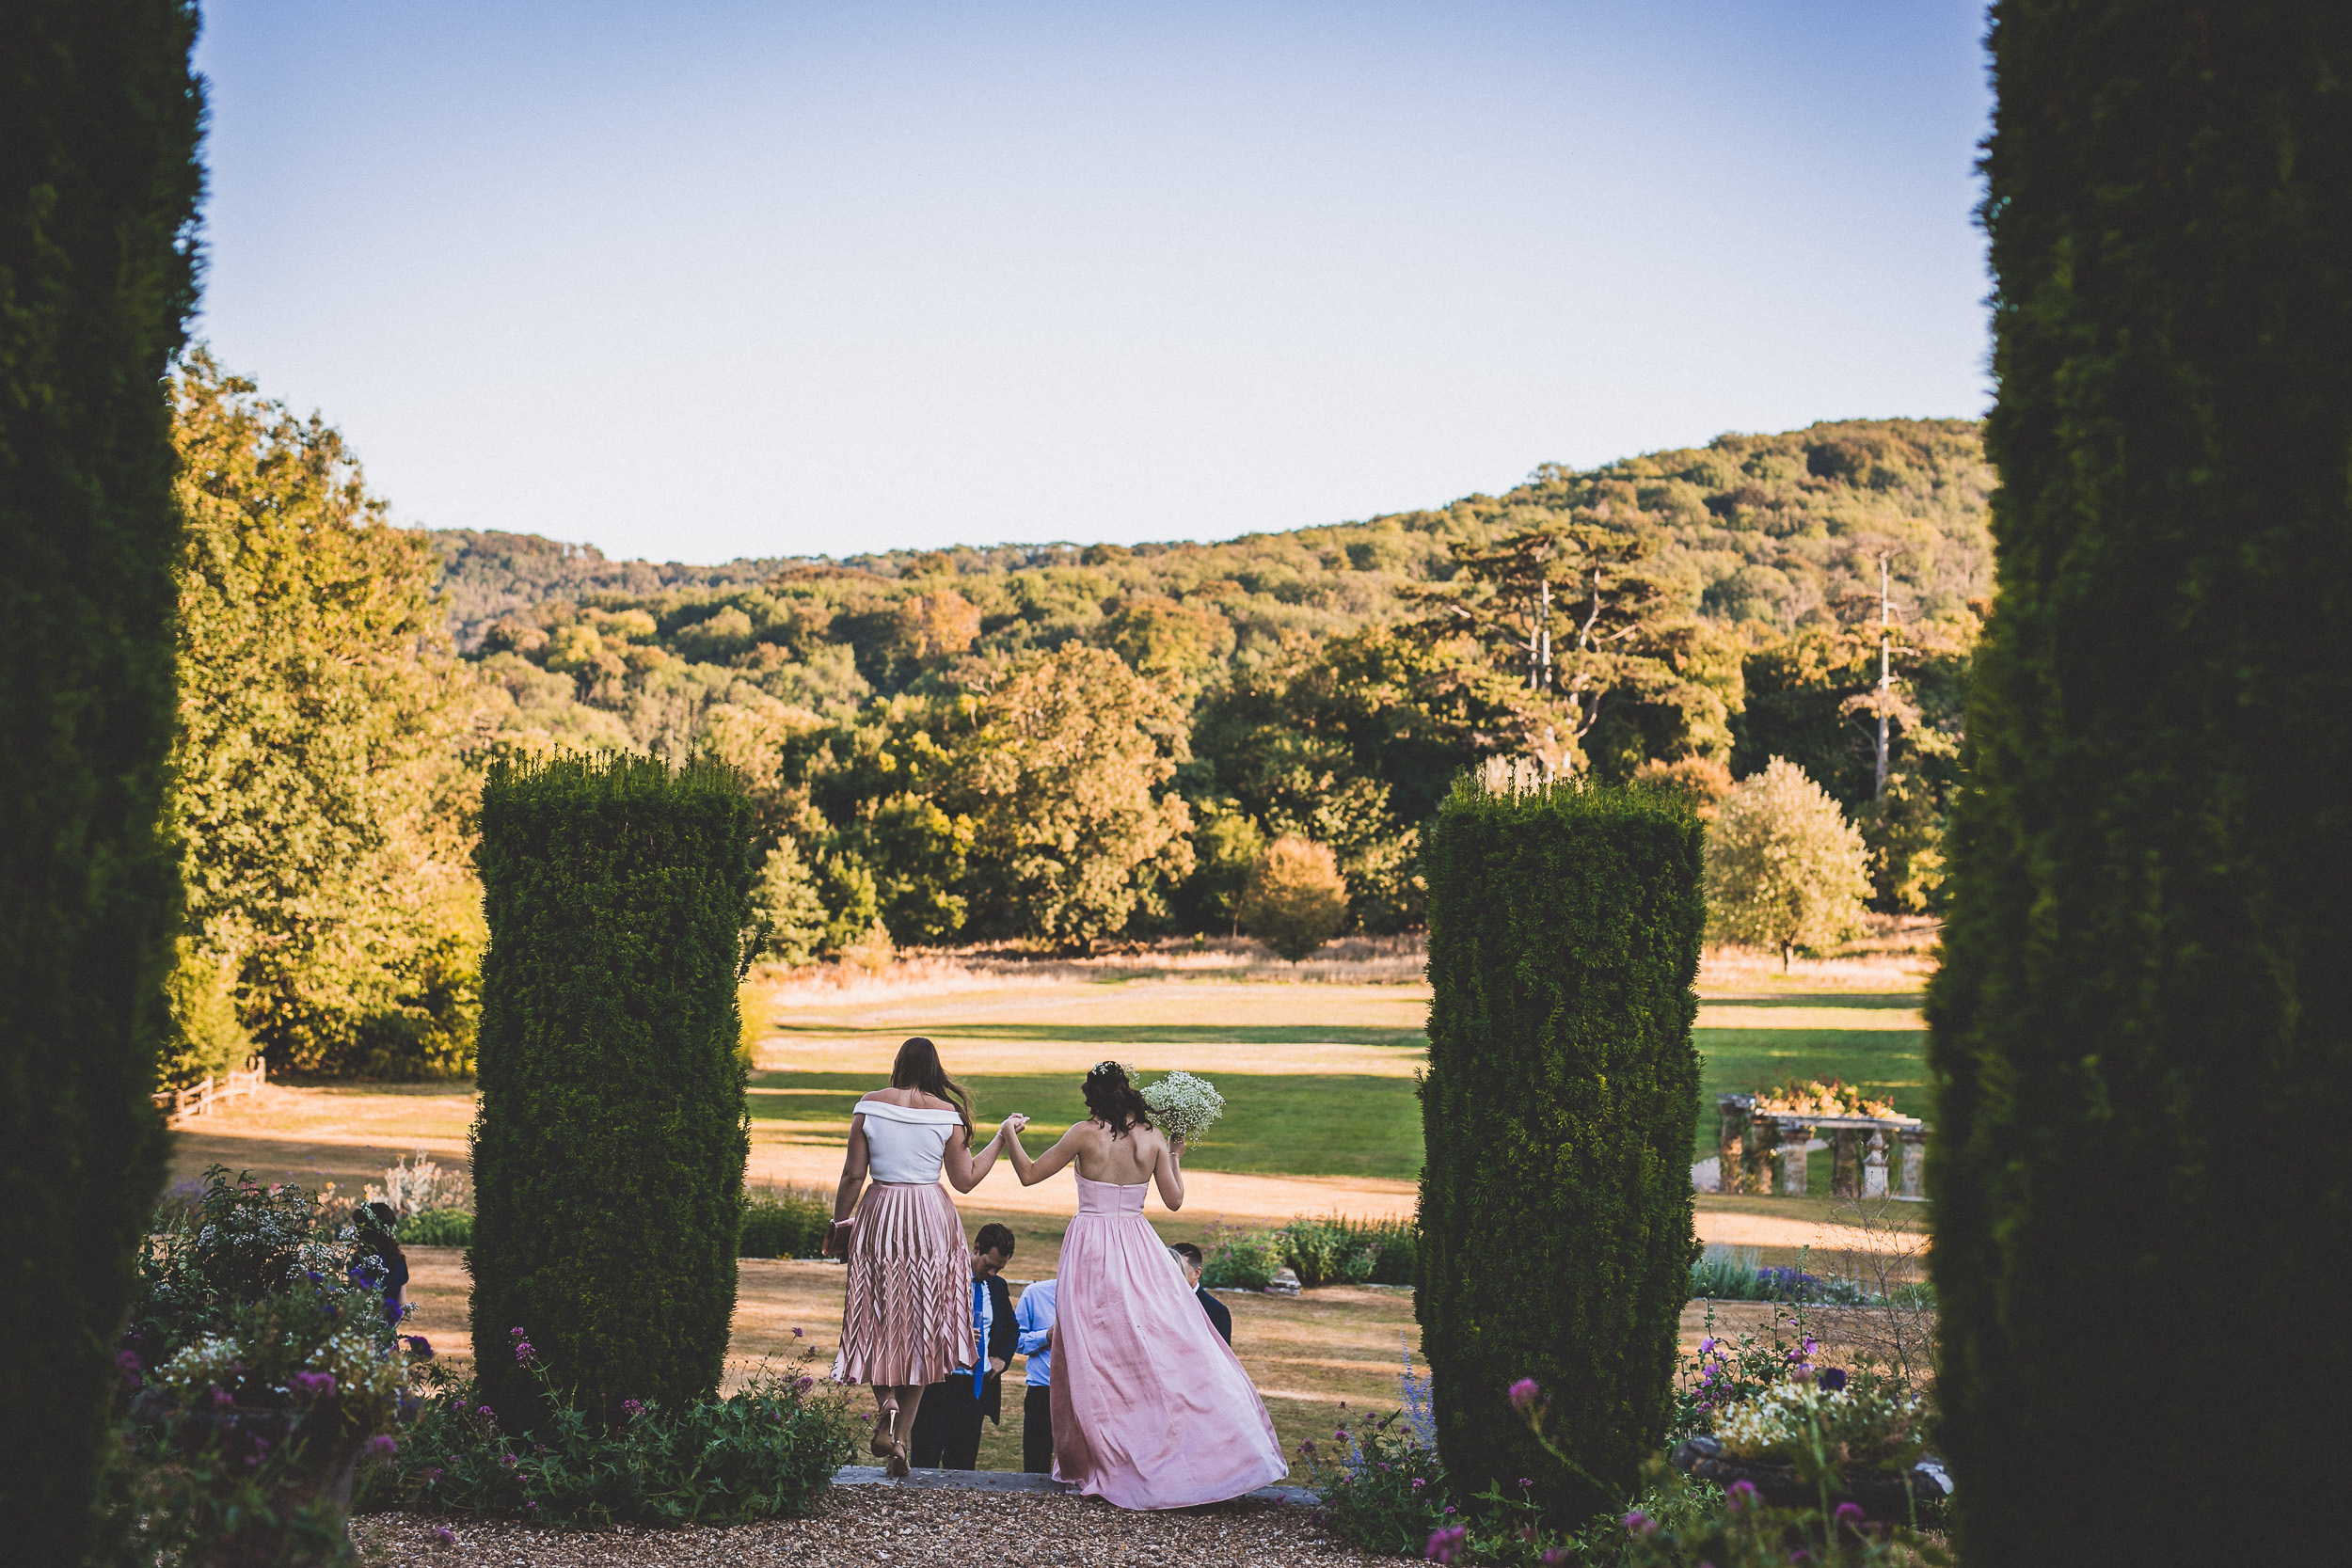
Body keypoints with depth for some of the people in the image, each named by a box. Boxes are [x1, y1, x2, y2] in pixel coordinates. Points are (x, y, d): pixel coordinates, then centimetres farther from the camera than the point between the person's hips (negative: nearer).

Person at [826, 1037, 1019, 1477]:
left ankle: (886, 1402, -13)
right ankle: (900, 1442, 3)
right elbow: (965, 1180, 2)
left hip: (879, 1218, 0)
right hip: (933, 1221, 0)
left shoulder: (870, 1106, -2)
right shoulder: (947, 1113, -3)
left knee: (880, 1323, 13)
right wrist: (1001, 1139, 13)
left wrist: (840, 1224, 11)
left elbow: (853, 1175, -2)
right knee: (921, 1330, 7)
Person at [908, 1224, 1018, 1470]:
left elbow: (1012, 1329, 28)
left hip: (978, 1387, 5)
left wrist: (1002, 1357, 10)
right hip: (939, 1383, -5)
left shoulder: (998, 1286, 13)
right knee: (925, 1462, -8)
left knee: (964, 1465, 6)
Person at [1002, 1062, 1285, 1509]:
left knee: (1096, 1359, 4)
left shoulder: (1086, 1134, -8)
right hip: (1139, 1248, 3)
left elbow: (1029, 1174, -2)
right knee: (1167, 1346, 7)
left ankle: (1094, 1464, 10)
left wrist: (1010, 1132, 13)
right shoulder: (1153, 1138, 1)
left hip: (1091, 1246, -3)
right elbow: (1174, 1200, 3)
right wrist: (1176, 1156, 18)